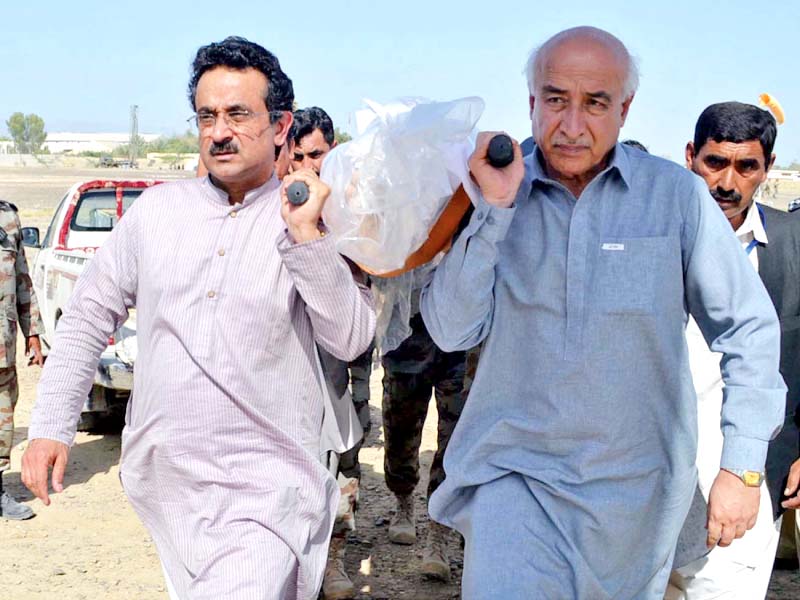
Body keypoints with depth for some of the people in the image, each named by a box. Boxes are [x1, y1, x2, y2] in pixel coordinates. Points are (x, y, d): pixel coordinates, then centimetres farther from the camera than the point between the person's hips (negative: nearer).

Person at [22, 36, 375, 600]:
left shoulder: (315, 223, -4)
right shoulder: (156, 209, 6)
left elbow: (352, 339, -12)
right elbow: (89, 314, 11)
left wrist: (306, 237, -22)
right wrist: (52, 425, 5)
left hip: (265, 487, -4)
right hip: (163, 481, 4)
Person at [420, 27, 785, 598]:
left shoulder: (676, 194, -6)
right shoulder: (494, 194, -2)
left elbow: (750, 328, -1)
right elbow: (452, 331, -9)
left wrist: (742, 467, -4)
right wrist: (495, 206, -17)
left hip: (636, 486, 0)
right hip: (514, 471, 0)